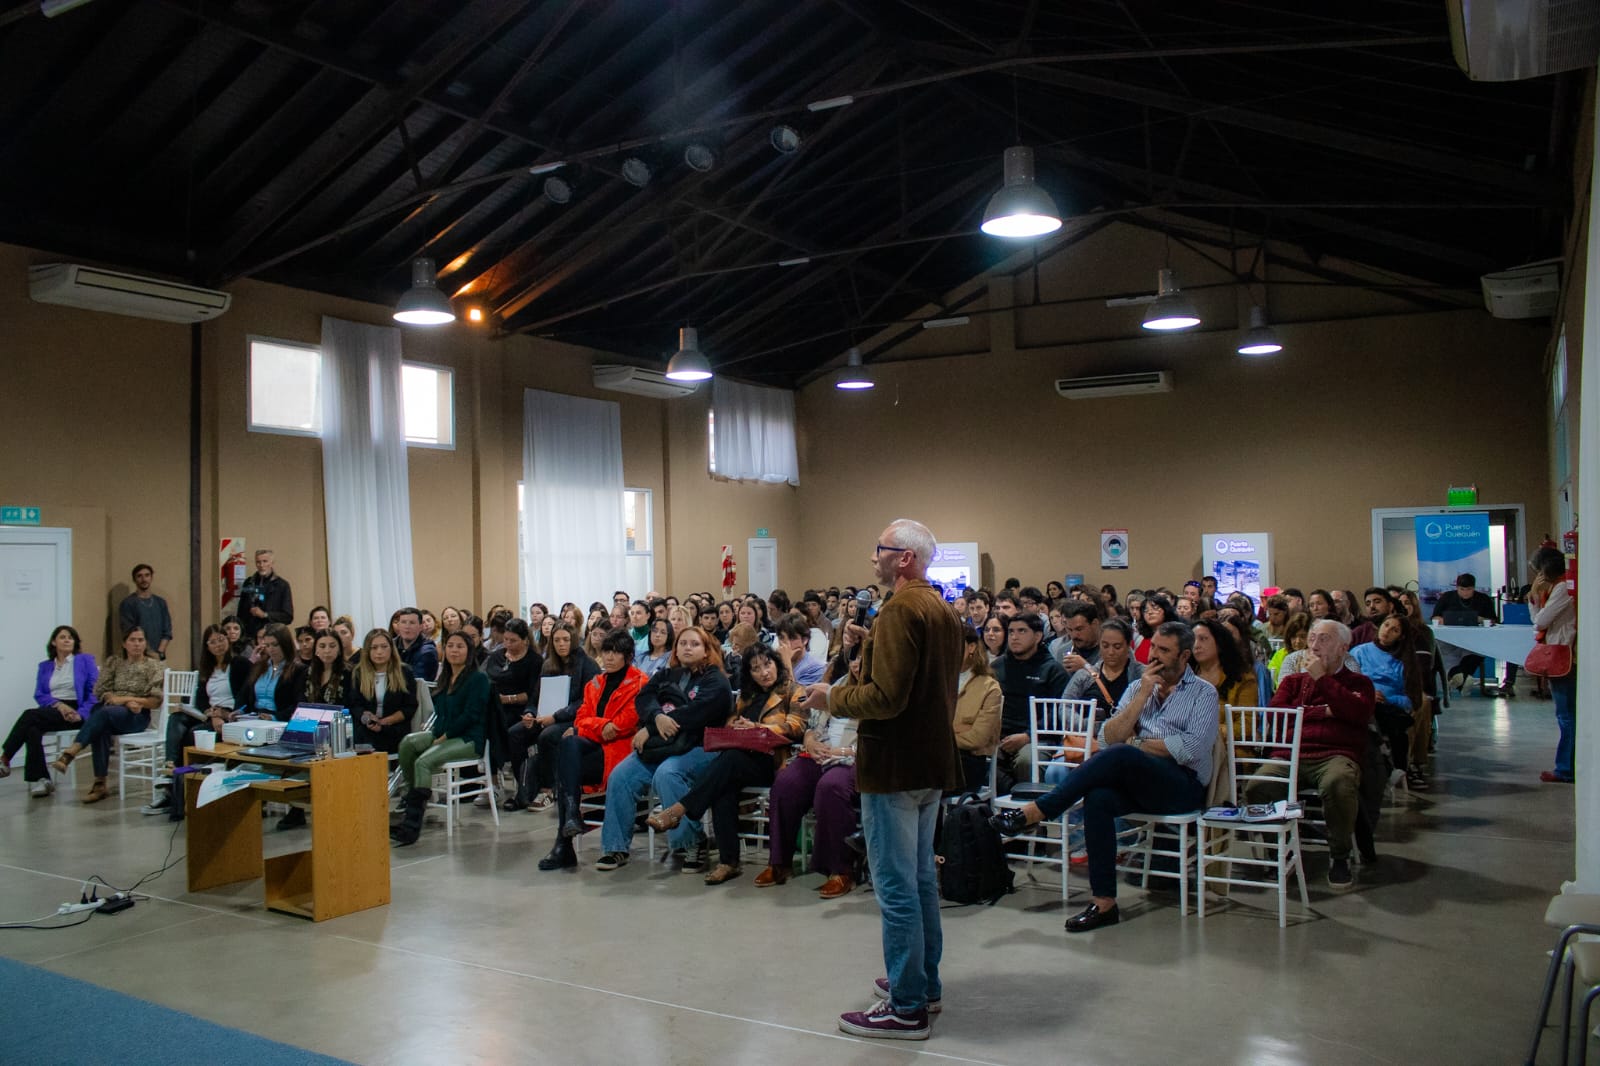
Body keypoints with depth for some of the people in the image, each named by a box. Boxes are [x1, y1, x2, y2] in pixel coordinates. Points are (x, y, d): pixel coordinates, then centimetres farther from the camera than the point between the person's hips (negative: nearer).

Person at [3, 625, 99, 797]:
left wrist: (82, 714, -15)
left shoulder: (85, 660, 9)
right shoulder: (45, 666, 21)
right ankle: (39, 779, -30)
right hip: (52, 710, 4)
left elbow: (94, 690, -1)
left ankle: (5, 760, -23)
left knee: (30, 715, -29)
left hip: (74, 711, -4)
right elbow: (39, 695, 10)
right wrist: (58, 704, -12)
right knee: (32, 727, -31)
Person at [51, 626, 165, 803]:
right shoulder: (113, 662, 16)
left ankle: (69, 754, -45)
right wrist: (125, 701, -10)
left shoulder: (153, 666, 7)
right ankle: (100, 784, -33)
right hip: (110, 713, 3)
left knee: (104, 712, -35)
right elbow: (100, 691, 6)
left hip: (137, 716, -3)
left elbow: (156, 701, 0)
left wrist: (129, 699, -12)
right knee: (101, 728, -34)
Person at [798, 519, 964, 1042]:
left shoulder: (901, 610, -18)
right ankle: (925, 983, 32)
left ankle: (906, 1008, 6)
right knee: (920, 877, 20)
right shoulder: (943, 611, 13)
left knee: (896, 886, -2)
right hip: (932, 760, 10)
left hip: (894, 764, -10)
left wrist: (833, 697, -9)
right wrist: (871, 647, 10)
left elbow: (886, 698, -24)